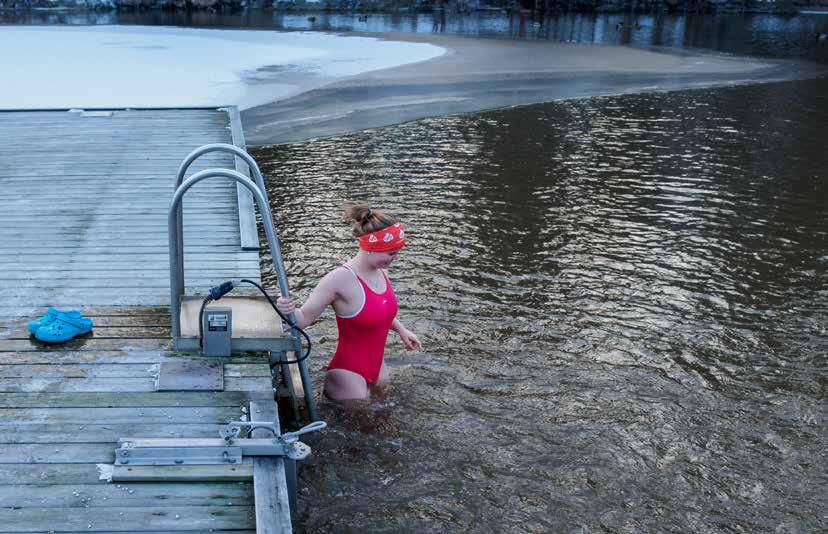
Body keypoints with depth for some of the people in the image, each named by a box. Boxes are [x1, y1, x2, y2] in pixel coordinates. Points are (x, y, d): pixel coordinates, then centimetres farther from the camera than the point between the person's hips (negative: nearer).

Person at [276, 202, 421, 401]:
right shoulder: (341, 278, -24)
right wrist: (288, 309, -40)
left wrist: (401, 329, 16)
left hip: (377, 369, 8)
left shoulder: (380, 271, 0)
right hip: (348, 375, -8)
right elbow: (304, 318, -21)